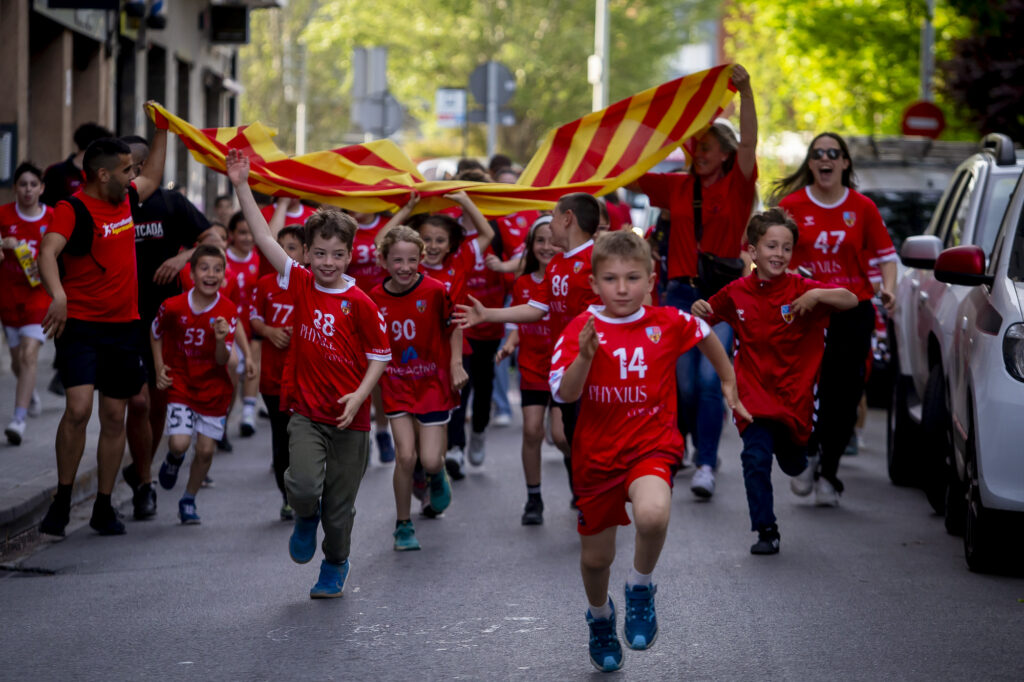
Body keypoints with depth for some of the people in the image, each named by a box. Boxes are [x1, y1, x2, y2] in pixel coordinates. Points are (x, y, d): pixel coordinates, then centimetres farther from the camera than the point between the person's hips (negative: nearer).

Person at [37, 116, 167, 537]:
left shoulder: (124, 198, 10)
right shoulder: (73, 209, -13)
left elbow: (152, 179, 33)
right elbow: (47, 253, -29)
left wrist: (162, 131, 31)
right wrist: (58, 296, -45)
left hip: (123, 327, 7)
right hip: (80, 325, -7)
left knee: (114, 416, 7)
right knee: (78, 408, -19)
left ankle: (104, 509, 15)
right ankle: (61, 502, -5)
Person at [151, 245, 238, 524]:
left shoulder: (228, 310, -12)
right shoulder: (173, 306, -13)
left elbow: (222, 360, -14)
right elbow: (156, 334, 8)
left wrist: (221, 340, -34)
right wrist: (160, 368, 0)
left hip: (214, 388, 1)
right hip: (180, 383, -1)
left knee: (206, 450, 2)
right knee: (179, 442, -17)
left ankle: (189, 500, 25)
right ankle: (174, 459, 22)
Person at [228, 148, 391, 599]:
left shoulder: (359, 304, -9)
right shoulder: (301, 285, -1)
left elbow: (380, 355, -3)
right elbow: (264, 238, -2)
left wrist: (359, 395, -17)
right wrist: (241, 187, -6)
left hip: (348, 416, -2)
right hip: (306, 411, 2)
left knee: (339, 503, 7)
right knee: (303, 485, -17)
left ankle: (335, 566, 32)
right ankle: (306, 520, 19)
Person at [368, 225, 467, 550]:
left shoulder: (434, 290, -14)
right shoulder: (375, 298, -7)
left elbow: (454, 325, 2)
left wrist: (456, 364, -4)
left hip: (433, 383, -1)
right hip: (397, 385, 1)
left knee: (430, 460, -5)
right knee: (405, 456, -9)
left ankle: (437, 475, 35)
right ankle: (403, 525, 10)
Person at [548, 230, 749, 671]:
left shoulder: (669, 323, -6)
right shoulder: (580, 329, -9)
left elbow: (707, 336, 16)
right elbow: (563, 394, -18)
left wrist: (729, 382, 24)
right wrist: (585, 356, -33)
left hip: (652, 445, -1)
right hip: (597, 453, 1)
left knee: (652, 515, -34)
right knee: (595, 557, 13)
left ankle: (640, 587, -4)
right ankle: (601, 615, 48)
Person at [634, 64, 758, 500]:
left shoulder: (738, 186, 2)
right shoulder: (678, 187, 13)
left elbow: (748, 142, -13)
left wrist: (745, 91, -23)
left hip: (723, 293, -4)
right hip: (681, 292, 4)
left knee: (710, 379, -14)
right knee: (684, 383, 4)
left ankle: (705, 465, -15)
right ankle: (695, 445, 28)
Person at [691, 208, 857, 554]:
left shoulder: (800, 289, -7)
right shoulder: (737, 293, -2)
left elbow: (851, 300, -13)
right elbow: (708, 317, 14)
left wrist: (818, 295, -29)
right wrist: (698, 312, -9)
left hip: (793, 393, 0)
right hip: (754, 393, 0)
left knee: (791, 458, 15)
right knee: (756, 458, -13)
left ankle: (802, 464, 54)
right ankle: (766, 530, -2)